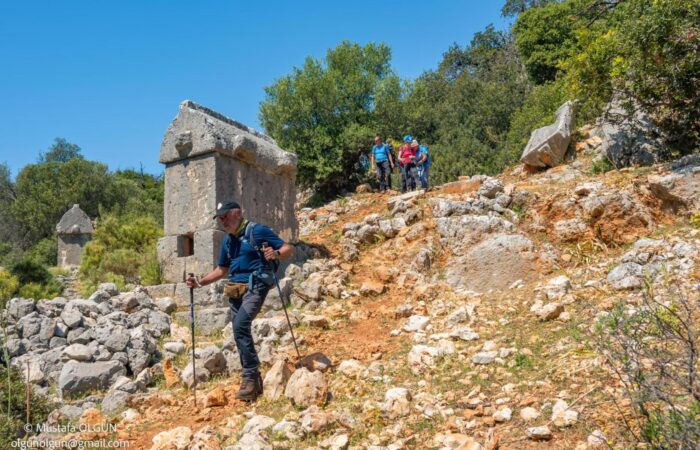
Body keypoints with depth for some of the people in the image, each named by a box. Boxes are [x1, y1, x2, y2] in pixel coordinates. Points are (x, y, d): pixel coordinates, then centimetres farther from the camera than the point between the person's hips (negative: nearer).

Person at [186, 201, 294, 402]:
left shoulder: (257, 231, -4)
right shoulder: (228, 240, 18)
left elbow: (288, 248, -6)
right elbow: (222, 270, 29)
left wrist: (276, 254, -28)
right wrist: (200, 282, 17)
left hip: (255, 286, -8)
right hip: (234, 289, 8)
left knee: (240, 325, -25)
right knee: (240, 332, 7)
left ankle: (250, 376, -16)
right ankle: (253, 381, 17)